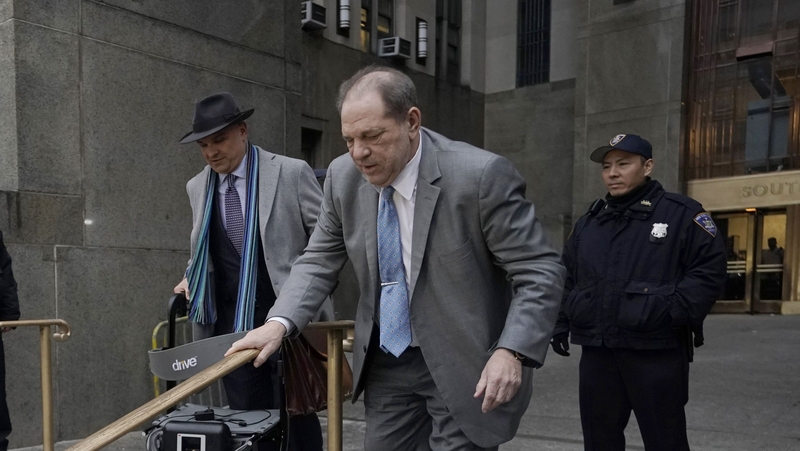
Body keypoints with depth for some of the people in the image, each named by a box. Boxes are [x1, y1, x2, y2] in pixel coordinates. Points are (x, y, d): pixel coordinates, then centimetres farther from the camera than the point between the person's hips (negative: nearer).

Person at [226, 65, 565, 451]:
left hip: (464, 367, -4)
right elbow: (320, 260, 4)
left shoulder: (481, 174, -20)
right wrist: (279, 323, -11)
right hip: (386, 362, 5)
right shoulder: (343, 176, -5)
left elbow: (539, 271, -16)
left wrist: (511, 352, -28)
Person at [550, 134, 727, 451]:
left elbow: (710, 270, -6)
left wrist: (674, 315, -16)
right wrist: (560, 324, 12)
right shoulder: (588, 223, 15)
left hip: (657, 352, -5)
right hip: (596, 352, 5)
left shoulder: (682, 214, 0)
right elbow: (567, 278, 20)